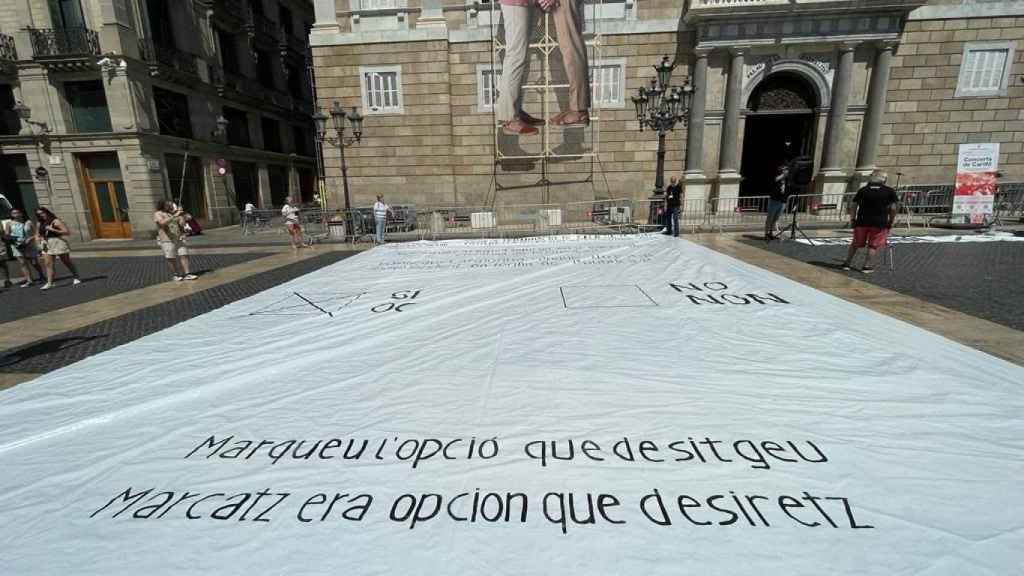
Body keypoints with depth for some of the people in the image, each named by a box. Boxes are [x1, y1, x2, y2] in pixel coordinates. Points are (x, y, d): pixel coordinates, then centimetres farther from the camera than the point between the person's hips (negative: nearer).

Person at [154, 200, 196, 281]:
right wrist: (175, 216, -28)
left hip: (179, 238, 4)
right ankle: (176, 275, 13)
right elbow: (162, 222, -23)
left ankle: (187, 274, -4)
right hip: (166, 239, -4)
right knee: (171, 259, 1)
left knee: (184, 255, -3)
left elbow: (182, 224, 10)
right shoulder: (158, 214, -3)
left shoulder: (173, 213, 12)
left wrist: (181, 215, -3)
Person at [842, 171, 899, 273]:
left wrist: (852, 219, 8)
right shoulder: (890, 191, 3)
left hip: (862, 221, 2)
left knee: (855, 244, 13)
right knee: (873, 245, 5)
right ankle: (867, 266, 5)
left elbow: (853, 206, 3)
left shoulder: (862, 190, 6)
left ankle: (847, 263, 17)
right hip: (880, 223, -2)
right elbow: (893, 208, 1)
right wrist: (891, 221, 10)